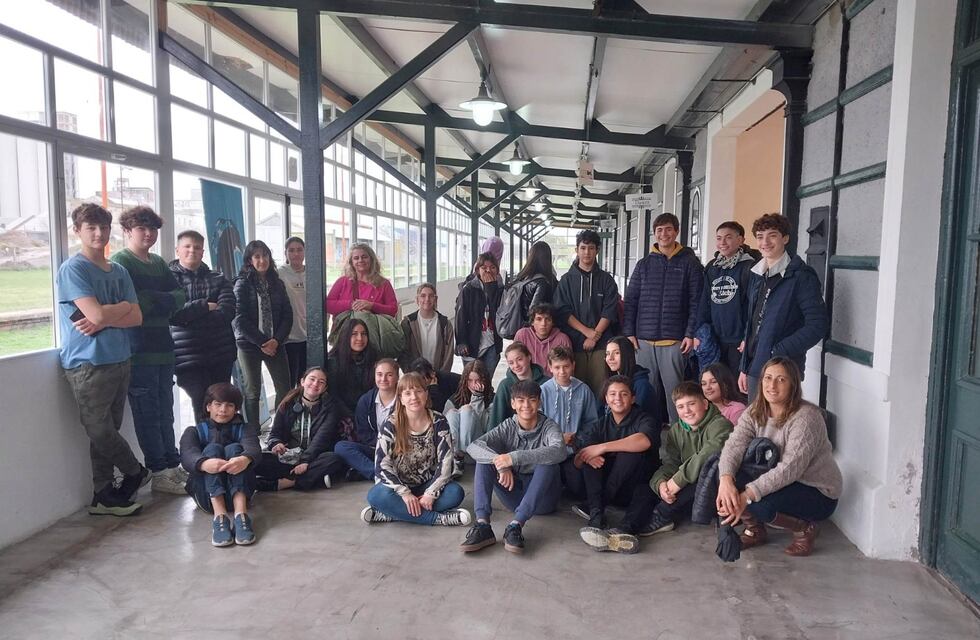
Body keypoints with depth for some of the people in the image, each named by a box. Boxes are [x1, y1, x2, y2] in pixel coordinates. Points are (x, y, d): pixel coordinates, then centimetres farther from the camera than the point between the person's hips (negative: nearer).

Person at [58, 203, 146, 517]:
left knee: (108, 431, 10)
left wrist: (103, 322, -11)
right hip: (88, 363, -6)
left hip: (119, 359, 6)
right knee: (100, 432, 1)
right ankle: (137, 472, 23)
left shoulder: (118, 271, 12)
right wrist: (123, 306, -1)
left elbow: (137, 317, 4)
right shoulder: (72, 269, -7)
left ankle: (103, 496, 19)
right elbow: (97, 313, -19)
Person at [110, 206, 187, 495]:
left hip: (162, 348, 7)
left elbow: (180, 297, 6)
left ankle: (172, 465, 20)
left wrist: (152, 300, -10)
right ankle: (159, 473, 6)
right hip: (138, 350, -7)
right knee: (148, 414, -1)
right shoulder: (120, 262, -4)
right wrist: (162, 301, -5)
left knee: (165, 412, 12)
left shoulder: (158, 263, 17)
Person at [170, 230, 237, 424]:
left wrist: (189, 314, -9)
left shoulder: (218, 280, 11)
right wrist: (205, 306, -9)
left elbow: (227, 312, -5)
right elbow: (171, 314, -11)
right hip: (188, 356, -3)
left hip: (221, 352, 3)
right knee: (203, 406, -7)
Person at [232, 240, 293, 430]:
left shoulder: (277, 284, 10)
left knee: (284, 388, 1)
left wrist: (276, 340, -8)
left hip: (275, 344, 4)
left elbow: (287, 314, 6)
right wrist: (261, 343, -12)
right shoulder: (242, 284, -2)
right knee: (252, 391, 2)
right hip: (249, 345, -3)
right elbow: (240, 318, -9)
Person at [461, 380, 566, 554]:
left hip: (542, 498, -2)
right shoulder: (508, 427, -2)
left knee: (548, 462, -30)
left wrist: (515, 458, -40)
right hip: (514, 494, 3)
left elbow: (559, 451, -33)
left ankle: (516, 526, -37)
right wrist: (500, 463, -36)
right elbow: (473, 446, -17)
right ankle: (482, 525, -30)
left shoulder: (548, 426, -9)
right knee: (485, 457, -16)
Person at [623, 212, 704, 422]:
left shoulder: (690, 263, 4)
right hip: (643, 340, 3)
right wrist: (629, 333, 2)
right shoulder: (644, 264, 11)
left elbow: (696, 302, -1)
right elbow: (630, 301, 10)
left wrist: (691, 334, -8)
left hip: (675, 341, -3)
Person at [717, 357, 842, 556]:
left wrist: (747, 496, -41)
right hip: (776, 482, 6)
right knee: (724, 473, -16)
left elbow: (790, 469, -33)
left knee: (760, 504, -32)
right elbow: (734, 445, -19)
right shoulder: (755, 412, -5)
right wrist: (725, 480, -40)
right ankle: (754, 530, 6)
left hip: (818, 492, -6)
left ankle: (805, 528, -1)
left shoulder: (806, 417, -24)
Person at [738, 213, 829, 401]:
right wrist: (744, 368, 15)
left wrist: (780, 351, -18)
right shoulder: (758, 276, 13)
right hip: (755, 367, 7)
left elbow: (818, 324, -15)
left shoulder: (800, 276, -9)